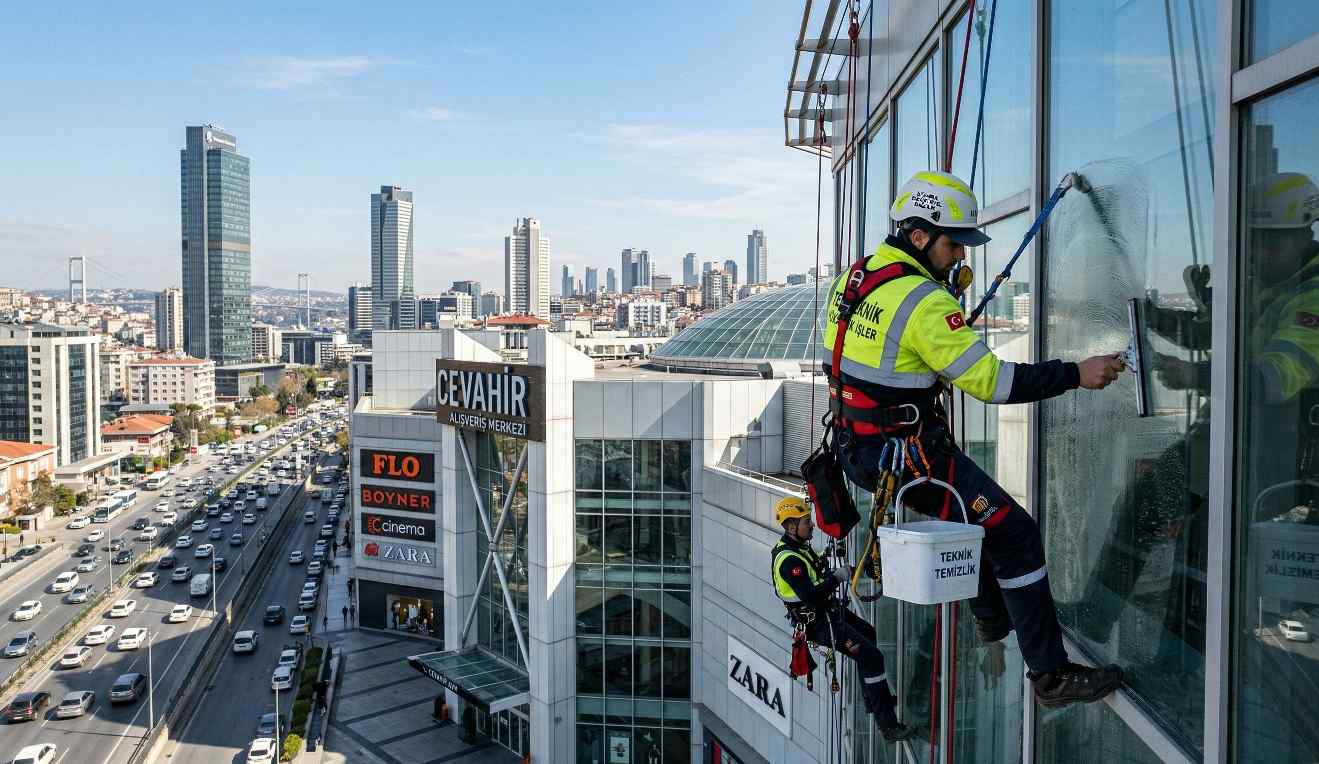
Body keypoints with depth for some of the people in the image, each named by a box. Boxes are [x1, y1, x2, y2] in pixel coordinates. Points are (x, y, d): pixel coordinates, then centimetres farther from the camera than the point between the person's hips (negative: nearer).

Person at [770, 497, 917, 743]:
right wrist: (837, 577, -24)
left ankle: (876, 700, 40)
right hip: (819, 623, -11)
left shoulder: (794, 546, 6)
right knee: (871, 656, -17)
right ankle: (888, 726, -13)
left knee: (869, 634, 27)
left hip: (827, 611, 11)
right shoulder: (789, 560, -26)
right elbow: (810, 596, -34)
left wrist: (840, 572, 4)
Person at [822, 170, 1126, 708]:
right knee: (1014, 533, -3)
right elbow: (990, 381, -24)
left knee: (975, 504, 30)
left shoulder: (855, 276, 5)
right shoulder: (925, 301, -22)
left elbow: (837, 355, 16)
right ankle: (1051, 675, 4)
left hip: (856, 446, 10)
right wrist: (1075, 374, -21)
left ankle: (991, 617, 45)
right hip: (906, 455, -10)